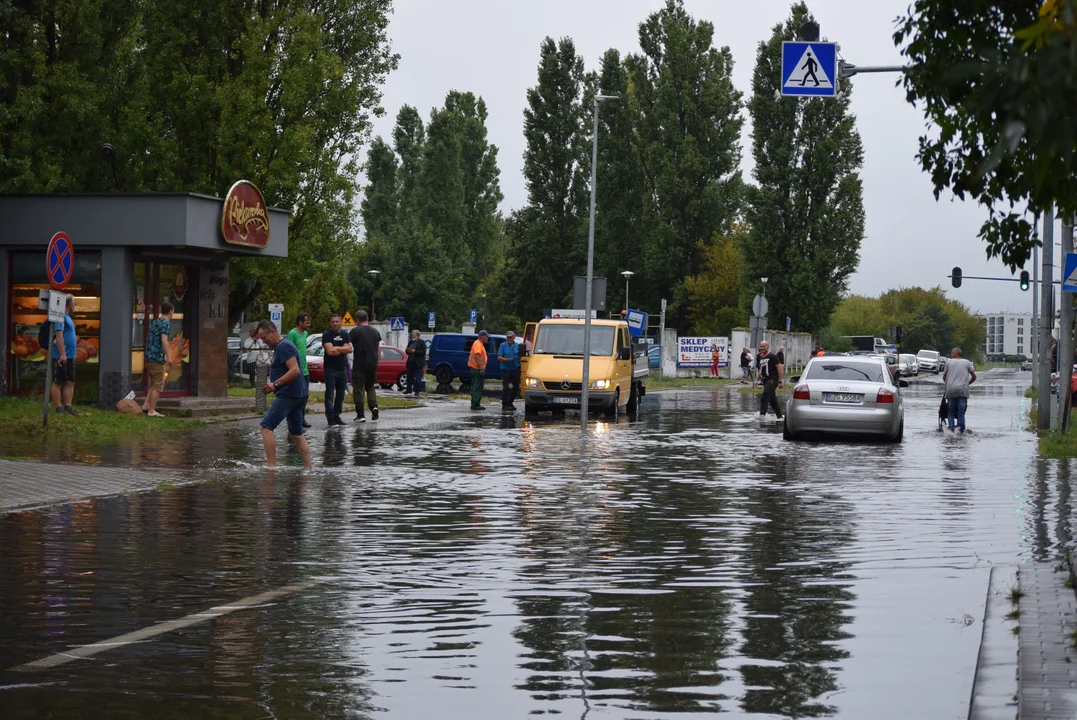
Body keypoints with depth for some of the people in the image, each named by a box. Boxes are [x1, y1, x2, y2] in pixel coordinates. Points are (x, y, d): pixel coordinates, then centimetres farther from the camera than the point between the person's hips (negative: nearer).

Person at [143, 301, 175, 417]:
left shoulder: (154, 322, 17)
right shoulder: (166, 323, -10)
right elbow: (164, 340, -22)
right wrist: (169, 357, -27)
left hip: (149, 357, 9)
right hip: (158, 357, -9)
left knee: (153, 384, 18)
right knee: (157, 386, -4)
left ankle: (146, 405, 12)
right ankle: (152, 411, -4)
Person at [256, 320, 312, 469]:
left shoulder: (283, 346, -13)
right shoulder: (281, 346, 19)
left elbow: (295, 370, -23)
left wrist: (275, 384, -24)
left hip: (288, 394, -11)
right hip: (298, 395, 11)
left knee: (266, 427, -11)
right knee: (296, 434, 13)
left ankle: (271, 465, -16)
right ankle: (308, 467, 11)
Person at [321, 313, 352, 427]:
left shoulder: (344, 335, 13)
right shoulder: (327, 335, -4)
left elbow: (350, 349, -1)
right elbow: (330, 351, -16)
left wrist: (336, 348, -11)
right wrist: (343, 349, -5)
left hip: (342, 369, 6)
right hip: (330, 369, -6)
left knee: (341, 394, 9)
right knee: (330, 395, -8)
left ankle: (337, 416, 16)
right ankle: (330, 418, -9)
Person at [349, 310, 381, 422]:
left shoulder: (355, 331, -6)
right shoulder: (375, 332, 10)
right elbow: (379, 350, 14)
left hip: (359, 365, -5)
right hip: (373, 365, 5)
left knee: (358, 390, 3)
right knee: (370, 387, 19)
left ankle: (360, 415, 1)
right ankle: (374, 406, -4)